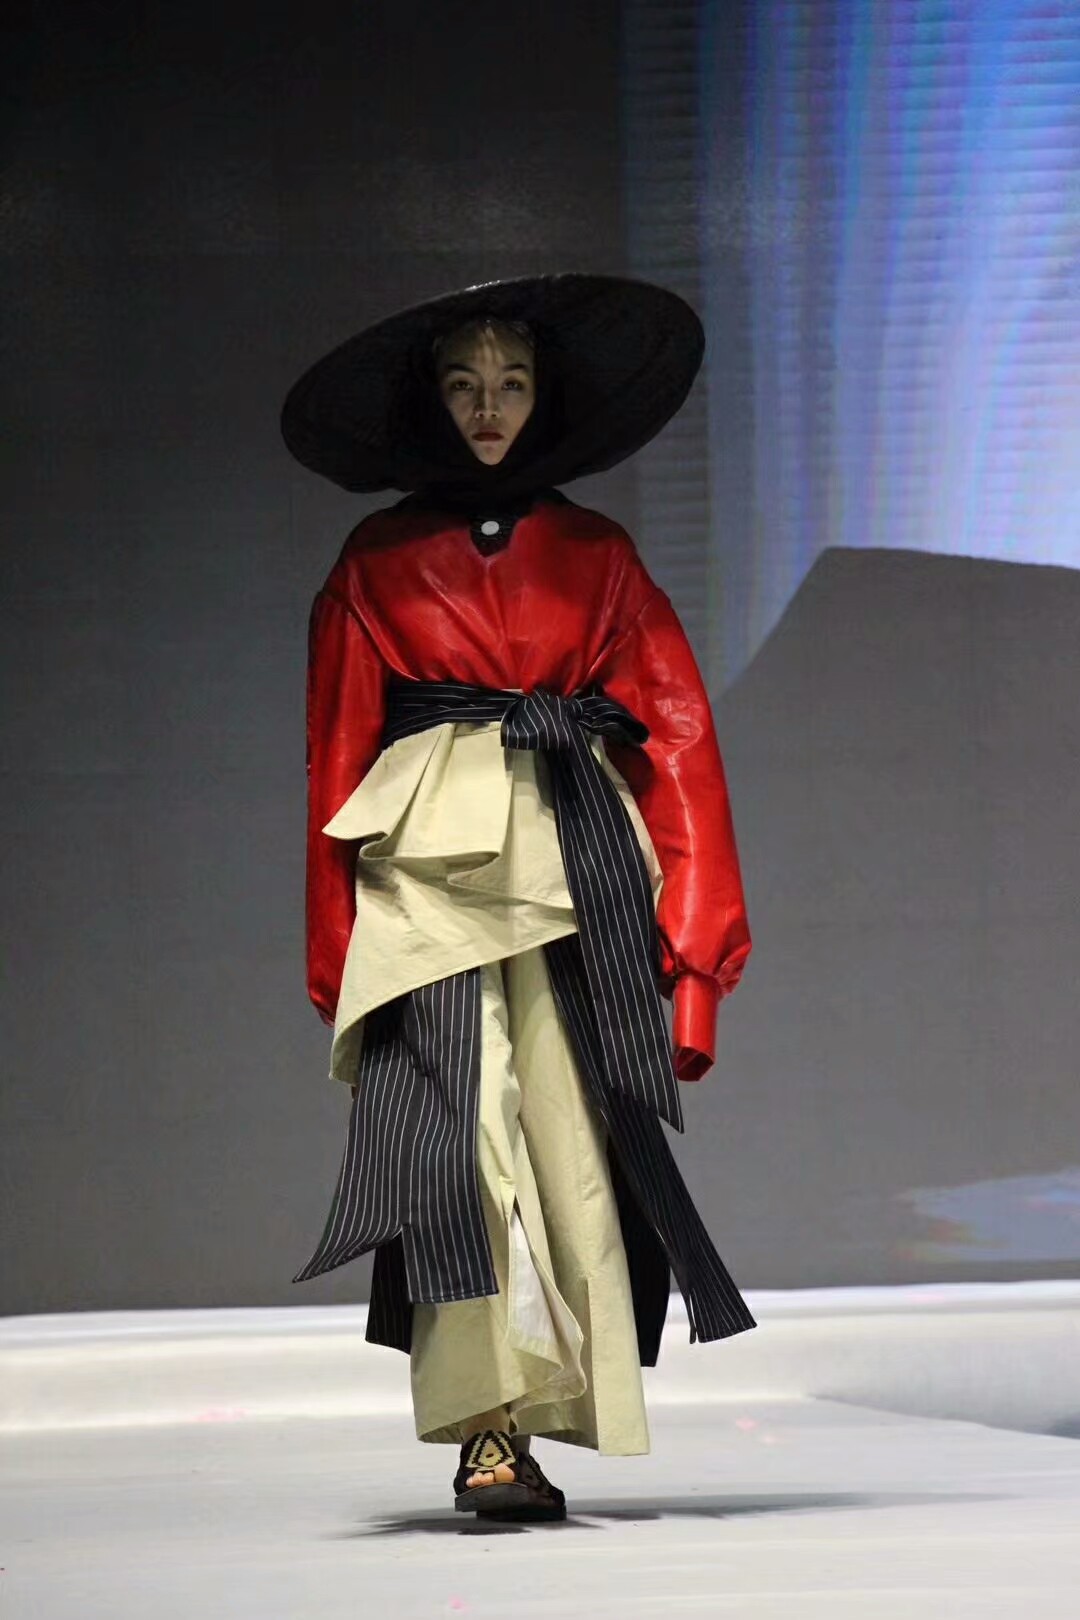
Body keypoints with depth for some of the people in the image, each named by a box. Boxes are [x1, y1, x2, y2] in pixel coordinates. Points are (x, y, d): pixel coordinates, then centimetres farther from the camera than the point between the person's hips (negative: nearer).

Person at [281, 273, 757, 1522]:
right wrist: (333, 947, 2)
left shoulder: (595, 553, 17)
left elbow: (677, 731, 11)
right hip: (431, 860, -2)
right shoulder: (377, 564, 14)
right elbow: (336, 754, 10)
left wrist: (690, 924, 1)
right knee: (460, 1126, -17)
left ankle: (549, 1419, -2)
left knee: (570, 1129, -6)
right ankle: (488, 1428, -22)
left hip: (578, 859, 2)